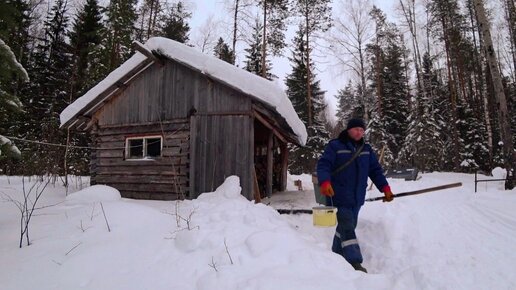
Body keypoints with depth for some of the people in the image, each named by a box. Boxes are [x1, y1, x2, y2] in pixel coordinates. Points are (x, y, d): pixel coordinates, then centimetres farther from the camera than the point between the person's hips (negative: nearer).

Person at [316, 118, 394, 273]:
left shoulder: (366, 149, 14)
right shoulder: (335, 146, -6)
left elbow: (376, 170, 16)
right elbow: (323, 164, -14)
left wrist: (385, 188, 6)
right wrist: (325, 182, -31)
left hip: (357, 198, 7)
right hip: (339, 197, -6)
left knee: (347, 226, 15)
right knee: (347, 227, -10)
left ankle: (337, 255, 32)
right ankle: (355, 263, -7)